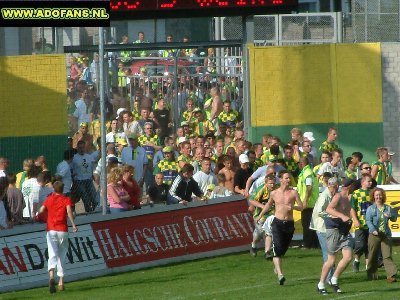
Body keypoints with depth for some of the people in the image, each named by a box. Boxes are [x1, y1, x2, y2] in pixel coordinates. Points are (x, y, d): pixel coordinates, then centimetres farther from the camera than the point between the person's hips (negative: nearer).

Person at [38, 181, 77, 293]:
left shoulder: (49, 199, 11)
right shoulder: (66, 200, 5)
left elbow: (41, 211, 8)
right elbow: (69, 210, -12)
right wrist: (73, 225, -17)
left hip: (51, 230, 0)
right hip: (63, 230, 0)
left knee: (52, 255, -11)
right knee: (62, 256, 12)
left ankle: (51, 277, -36)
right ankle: (61, 282, 11)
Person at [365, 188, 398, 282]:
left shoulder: (387, 208, 9)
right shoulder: (370, 209, 1)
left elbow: (394, 219, 13)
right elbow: (368, 221, -9)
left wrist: (390, 216, -11)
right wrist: (373, 230, -26)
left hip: (386, 234, 1)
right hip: (374, 235, -1)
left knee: (387, 256, -7)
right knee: (373, 256, 7)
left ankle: (391, 275, -14)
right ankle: (371, 274, 23)